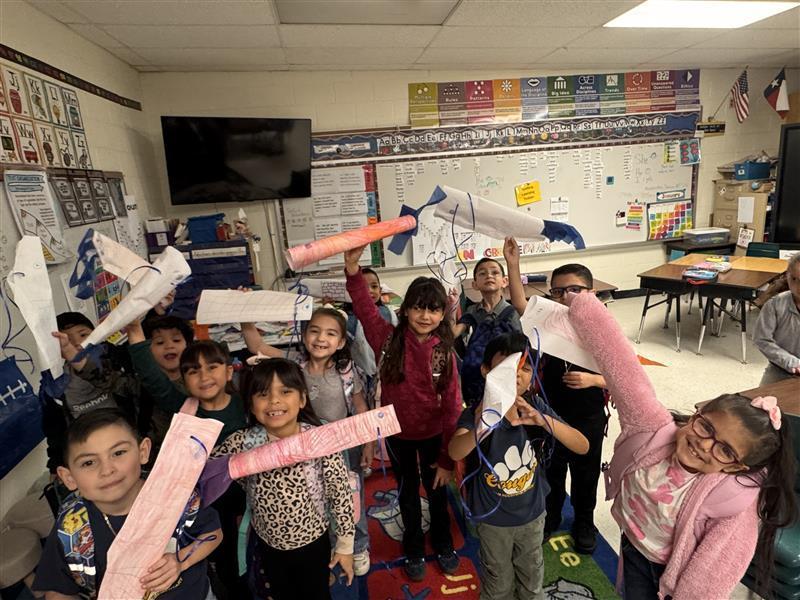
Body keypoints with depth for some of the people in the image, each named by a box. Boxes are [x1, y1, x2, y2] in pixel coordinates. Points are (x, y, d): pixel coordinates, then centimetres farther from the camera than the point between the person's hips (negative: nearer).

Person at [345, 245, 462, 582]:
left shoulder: (444, 352, -16)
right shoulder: (388, 339, -16)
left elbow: (452, 407, -12)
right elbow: (364, 307, -26)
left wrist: (448, 459, -9)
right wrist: (352, 268, -43)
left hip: (433, 435, 0)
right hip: (396, 433, 0)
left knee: (437, 491, 22)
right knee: (407, 492, 22)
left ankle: (443, 543, 50)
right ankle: (414, 548, 47)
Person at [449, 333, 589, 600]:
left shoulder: (536, 407, -16)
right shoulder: (476, 413, -25)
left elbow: (582, 446, -21)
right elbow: (455, 453, -43)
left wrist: (543, 420, -38)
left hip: (532, 513, 3)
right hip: (493, 519, -2)